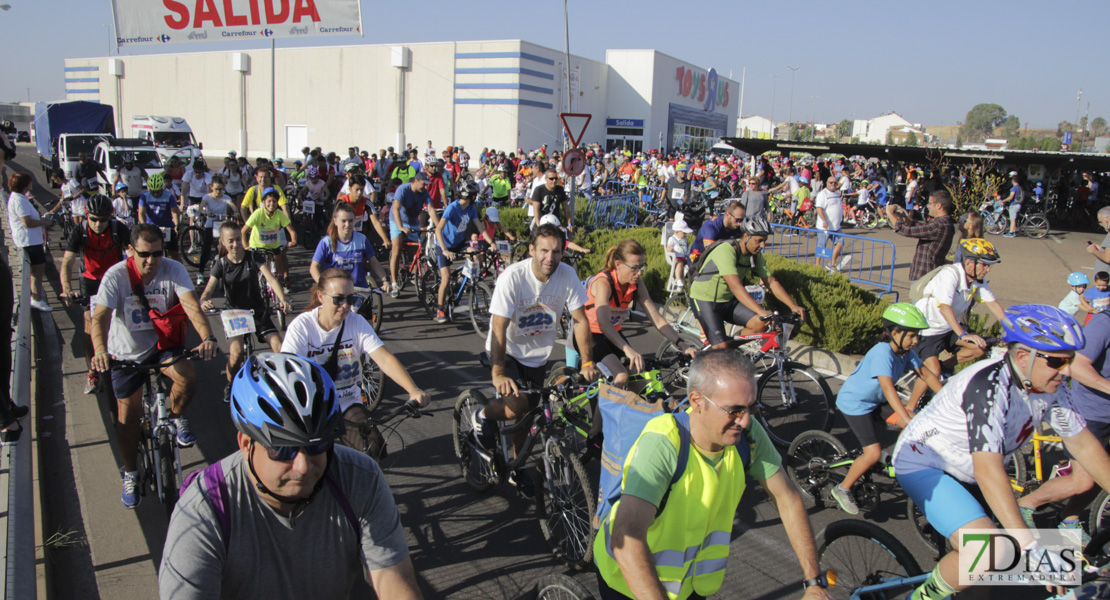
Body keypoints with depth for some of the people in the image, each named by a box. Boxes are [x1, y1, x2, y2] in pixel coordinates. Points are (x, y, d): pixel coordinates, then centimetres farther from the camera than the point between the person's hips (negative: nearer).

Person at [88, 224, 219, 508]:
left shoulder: (173, 269, -18)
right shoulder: (116, 276, -20)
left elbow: (191, 305, -30)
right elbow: (100, 317, -29)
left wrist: (208, 338, -48)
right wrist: (100, 351, -48)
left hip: (163, 344, 0)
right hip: (128, 352, 0)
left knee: (187, 377, -30)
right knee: (128, 414, 4)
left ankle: (175, 416, 4)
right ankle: (130, 474, 25)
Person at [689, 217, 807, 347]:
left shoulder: (756, 255, -4)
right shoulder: (726, 251, -29)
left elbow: (771, 282, -2)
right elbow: (735, 286, -38)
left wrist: (793, 306, -15)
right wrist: (760, 311, -47)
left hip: (728, 300, 7)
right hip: (705, 300, -7)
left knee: (760, 323, -13)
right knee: (721, 347, -18)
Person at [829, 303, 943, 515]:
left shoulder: (905, 352, -5)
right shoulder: (882, 353, -30)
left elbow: (927, 374, 0)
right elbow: (888, 387, -41)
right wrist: (906, 418, -50)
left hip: (875, 400, 9)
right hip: (854, 403, -8)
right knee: (874, 453, -15)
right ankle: (843, 489, 3)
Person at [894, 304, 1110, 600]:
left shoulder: (1051, 387, -7)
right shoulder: (988, 386, -33)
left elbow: (1084, 445, 5)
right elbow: (989, 471, -39)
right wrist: (1031, 547, -42)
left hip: (963, 472, 9)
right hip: (922, 463, -9)